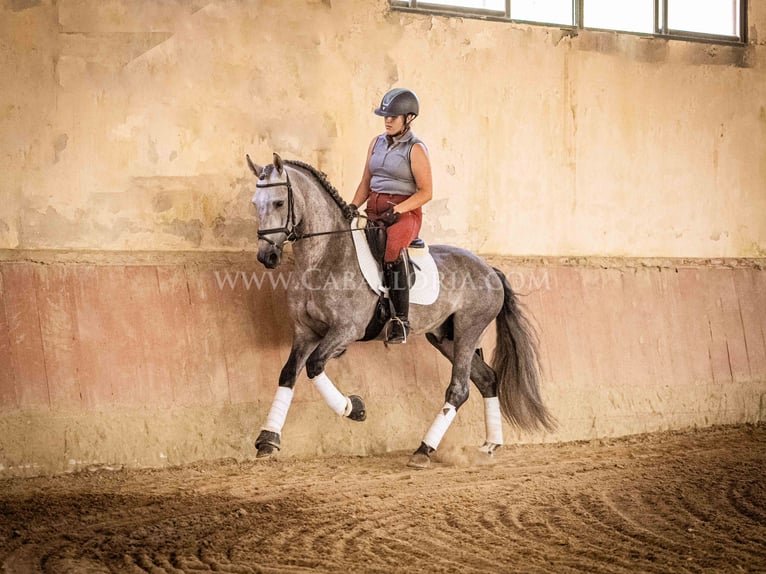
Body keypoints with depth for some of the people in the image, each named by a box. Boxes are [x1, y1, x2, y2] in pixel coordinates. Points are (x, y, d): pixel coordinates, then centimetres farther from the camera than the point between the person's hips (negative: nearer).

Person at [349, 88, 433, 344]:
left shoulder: (415, 149, -4)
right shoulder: (377, 142, 15)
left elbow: (426, 192, -7)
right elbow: (366, 183, 19)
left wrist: (396, 210, -18)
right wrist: (353, 207, 3)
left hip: (405, 213, -7)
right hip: (373, 212, 7)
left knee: (393, 247, -37)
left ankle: (401, 319, -35)